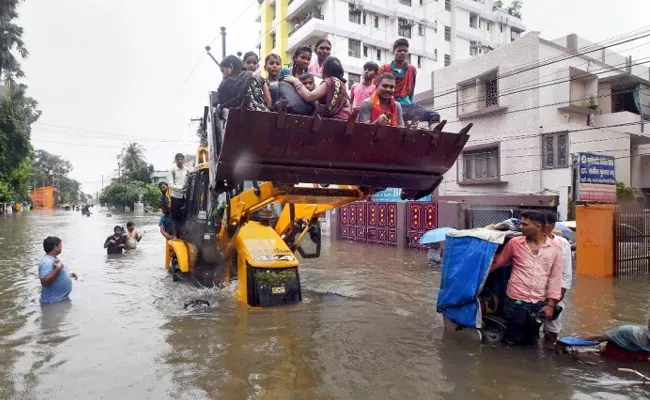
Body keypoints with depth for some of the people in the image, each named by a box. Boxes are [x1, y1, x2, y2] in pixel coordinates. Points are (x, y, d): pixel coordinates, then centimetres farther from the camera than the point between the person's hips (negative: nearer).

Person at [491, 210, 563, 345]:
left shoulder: (555, 249, 0)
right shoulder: (514, 243, -3)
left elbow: (555, 278, 2)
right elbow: (497, 262, 6)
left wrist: (550, 304, -1)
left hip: (539, 304, 2)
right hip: (515, 301, -2)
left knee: (530, 340, 17)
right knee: (512, 340, 7)